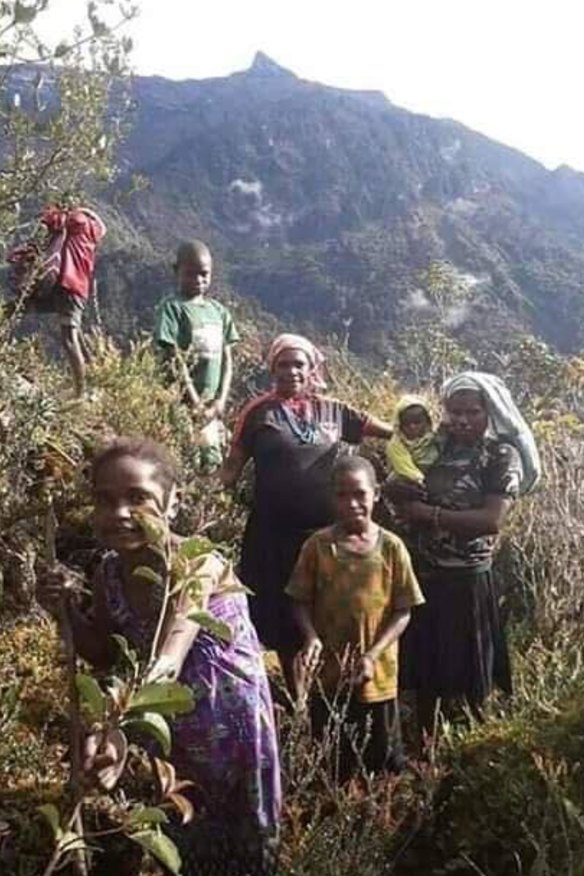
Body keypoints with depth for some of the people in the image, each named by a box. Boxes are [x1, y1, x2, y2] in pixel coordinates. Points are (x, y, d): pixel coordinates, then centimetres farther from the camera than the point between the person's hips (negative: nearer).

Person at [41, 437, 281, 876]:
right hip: (174, 724, 6)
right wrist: (68, 608, -10)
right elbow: (104, 655, 8)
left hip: (229, 718, -5)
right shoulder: (110, 573, -7)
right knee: (190, 839, 22)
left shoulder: (194, 563, -27)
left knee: (244, 836, 14)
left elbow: (170, 655, -42)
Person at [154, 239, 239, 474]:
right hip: (184, 405, -6)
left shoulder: (218, 310, 13)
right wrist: (196, 403, -13)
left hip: (213, 407, 6)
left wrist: (220, 400, -2)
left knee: (213, 464, 10)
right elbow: (173, 361, -10)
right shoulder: (172, 307, -5)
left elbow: (227, 360, 12)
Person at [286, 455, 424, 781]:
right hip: (329, 675, 0)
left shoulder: (391, 547, -7)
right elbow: (302, 602, -1)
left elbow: (403, 611, -4)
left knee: (385, 764, 15)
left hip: (379, 676, 0)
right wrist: (311, 637, -20)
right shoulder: (317, 545, -6)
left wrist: (372, 655, -14)